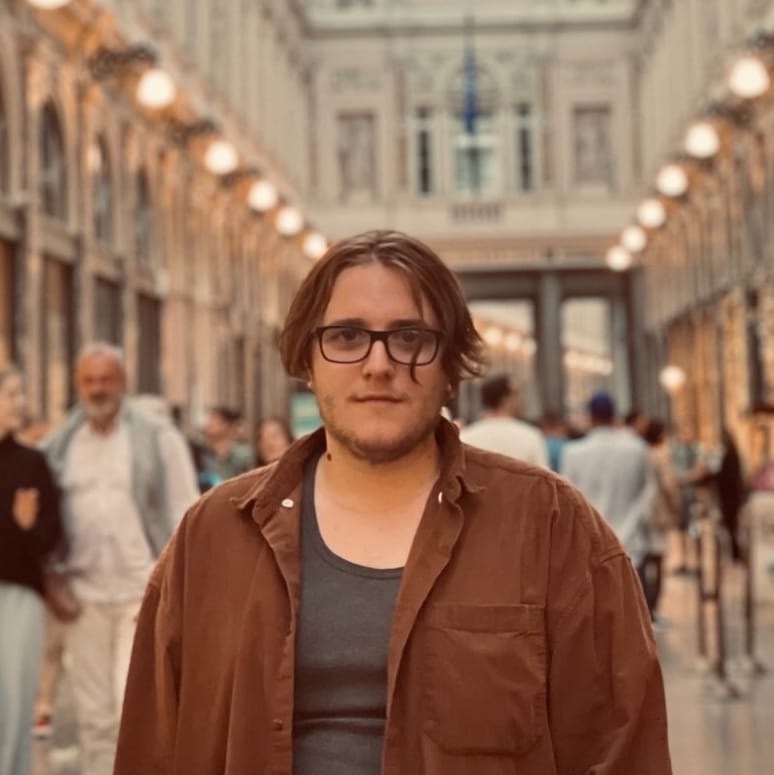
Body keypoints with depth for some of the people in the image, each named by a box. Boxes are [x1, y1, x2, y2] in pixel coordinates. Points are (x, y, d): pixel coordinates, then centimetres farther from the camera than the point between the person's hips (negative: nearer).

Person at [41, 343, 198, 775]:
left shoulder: (154, 440, 0)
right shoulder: (60, 447, 9)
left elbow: (184, 515, -2)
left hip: (144, 594, -3)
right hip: (85, 594, 3)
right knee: (94, 714, 8)